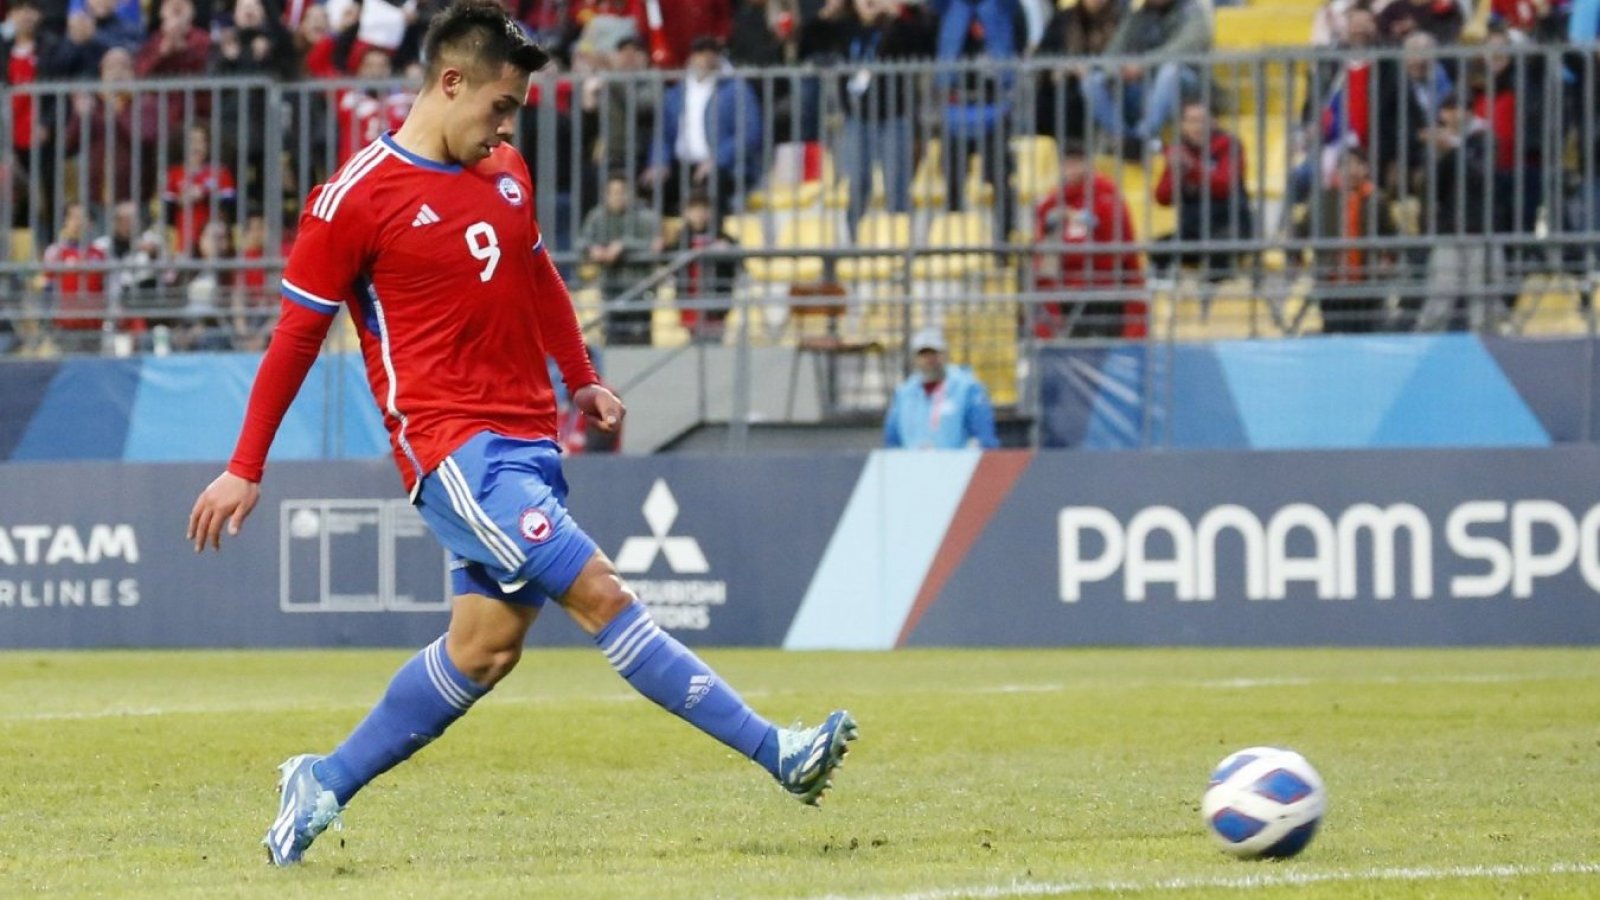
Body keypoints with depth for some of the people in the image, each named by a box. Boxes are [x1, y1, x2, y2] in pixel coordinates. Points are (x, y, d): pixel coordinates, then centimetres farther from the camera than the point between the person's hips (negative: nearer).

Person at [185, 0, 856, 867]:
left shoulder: (505, 173, 13)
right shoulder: (356, 198, -8)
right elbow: (296, 337, -4)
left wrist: (581, 380, 24)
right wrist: (245, 471, -1)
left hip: (526, 438, 8)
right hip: (450, 443, -8)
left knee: (486, 645, 6)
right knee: (598, 591, -16)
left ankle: (324, 785, 19)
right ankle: (775, 752, -20)